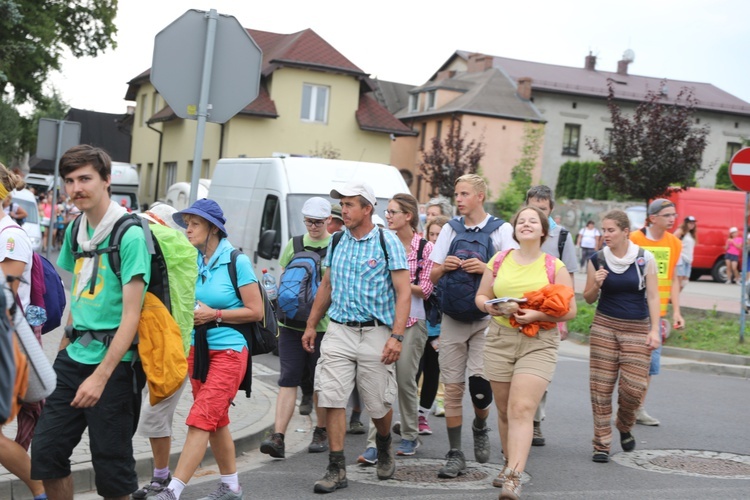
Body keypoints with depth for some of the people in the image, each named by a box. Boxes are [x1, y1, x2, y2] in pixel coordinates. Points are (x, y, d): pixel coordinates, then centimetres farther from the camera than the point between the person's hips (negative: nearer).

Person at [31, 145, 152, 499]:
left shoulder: (129, 234, -14)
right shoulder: (75, 231, 10)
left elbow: (131, 314, -17)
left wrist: (101, 376, -22)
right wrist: (63, 349, 15)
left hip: (114, 363, -7)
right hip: (73, 358, 7)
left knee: (111, 463, 2)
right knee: (45, 451, 6)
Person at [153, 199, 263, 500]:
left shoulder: (237, 261, -10)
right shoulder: (193, 261, 4)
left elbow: (256, 311, -10)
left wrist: (214, 314, -15)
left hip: (228, 352, -6)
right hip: (198, 349, 6)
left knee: (201, 420, -10)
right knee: (216, 421, 13)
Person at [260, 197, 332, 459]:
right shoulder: (294, 244, 12)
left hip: (323, 324, -3)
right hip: (291, 322, 3)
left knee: (321, 381, 8)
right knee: (288, 379, -2)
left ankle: (321, 433, 24)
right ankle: (278, 437, -6)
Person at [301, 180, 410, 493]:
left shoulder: (388, 242, -5)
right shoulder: (337, 242, 10)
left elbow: (403, 293, -9)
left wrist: (397, 336, -18)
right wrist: (311, 325, 16)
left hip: (375, 333, -4)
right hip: (338, 330, 4)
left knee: (378, 404, 6)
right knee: (332, 399, -5)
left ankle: (384, 446, 37)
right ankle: (336, 470, 3)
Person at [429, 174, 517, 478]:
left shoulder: (501, 230, 1)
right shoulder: (450, 229, 11)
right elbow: (432, 276, 12)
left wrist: (486, 269, -19)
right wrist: (443, 267, -9)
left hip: (486, 317, -3)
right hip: (452, 317, 3)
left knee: (479, 380, -14)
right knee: (452, 387, 2)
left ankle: (480, 427, 18)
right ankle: (455, 454, 11)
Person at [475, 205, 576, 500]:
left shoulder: (555, 267, 1)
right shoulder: (499, 261, 8)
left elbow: (570, 310, 0)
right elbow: (480, 296, 13)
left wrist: (538, 315, -15)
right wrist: (492, 307, -10)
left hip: (539, 343, -3)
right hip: (500, 340, 3)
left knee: (522, 410, -14)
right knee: (504, 409, 10)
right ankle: (509, 463, 28)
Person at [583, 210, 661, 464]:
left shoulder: (645, 259, -2)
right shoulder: (597, 260, 2)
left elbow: (653, 296, -1)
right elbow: (589, 299, 10)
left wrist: (654, 330, -8)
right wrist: (596, 284, -12)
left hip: (637, 328, -1)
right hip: (604, 326, 1)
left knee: (633, 386, -7)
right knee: (601, 386, -2)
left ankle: (624, 428, 24)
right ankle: (602, 444, 7)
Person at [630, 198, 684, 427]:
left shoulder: (674, 243, 7)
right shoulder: (634, 239, -6)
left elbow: (673, 278, 13)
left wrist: (676, 311, 8)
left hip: (657, 312, 5)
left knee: (652, 360, 7)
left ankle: (639, 409, 19)